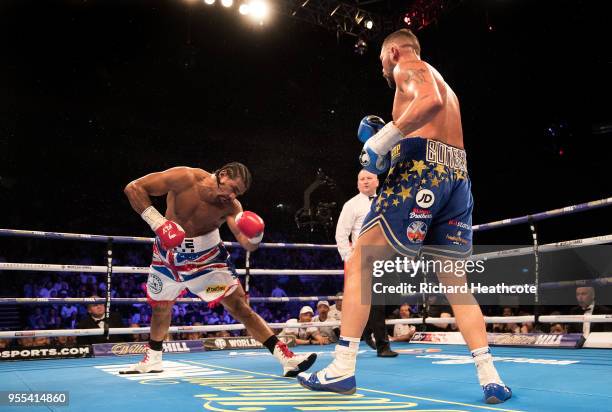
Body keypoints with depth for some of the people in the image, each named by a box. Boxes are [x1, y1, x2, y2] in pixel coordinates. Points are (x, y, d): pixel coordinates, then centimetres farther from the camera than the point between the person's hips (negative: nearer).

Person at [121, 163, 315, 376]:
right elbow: (133, 188, -22)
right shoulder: (185, 178, -24)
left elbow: (248, 245, -29)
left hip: (207, 256, -1)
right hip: (168, 251, 1)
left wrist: (254, 236, -53)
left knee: (240, 307, -9)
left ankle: (286, 358, -10)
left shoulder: (231, 206, -20)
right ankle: (152, 359, 42)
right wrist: (157, 222, -30)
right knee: (161, 307, 17)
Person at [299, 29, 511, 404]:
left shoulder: (408, 67, 7)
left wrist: (385, 137, -15)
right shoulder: (443, 84, 33)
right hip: (458, 176, 8)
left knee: (359, 264, -3)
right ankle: (490, 377, 2)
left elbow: (431, 101, -17)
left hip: (421, 168, -8)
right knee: (454, 282, 11)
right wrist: (389, 141, 28)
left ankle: (343, 370, -6)